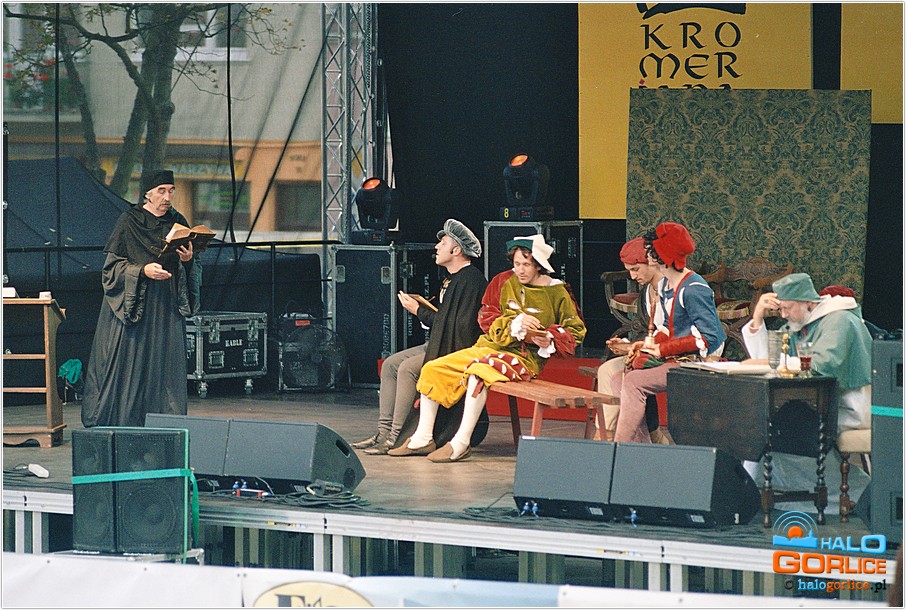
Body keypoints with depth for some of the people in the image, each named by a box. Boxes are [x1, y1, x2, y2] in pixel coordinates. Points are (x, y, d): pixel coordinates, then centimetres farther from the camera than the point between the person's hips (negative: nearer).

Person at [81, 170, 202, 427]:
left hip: (167, 309, 4)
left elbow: (193, 271, 13)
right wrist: (142, 270, -19)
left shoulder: (177, 223, 10)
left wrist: (188, 260, -10)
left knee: (165, 365, 0)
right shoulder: (129, 222, -3)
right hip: (133, 306, -4)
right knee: (130, 365, -6)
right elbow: (112, 266, -4)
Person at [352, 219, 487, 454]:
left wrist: (420, 312, -14)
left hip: (457, 350, -11)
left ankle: (395, 438, -22)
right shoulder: (454, 278, 17)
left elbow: (458, 326, -23)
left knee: (408, 368, -24)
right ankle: (384, 431, -2)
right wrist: (421, 307, 4)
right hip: (440, 345, 11)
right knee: (390, 364, 2)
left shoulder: (470, 280, -17)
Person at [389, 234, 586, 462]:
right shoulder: (509, 285, 14)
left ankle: (461, 443, -34)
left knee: (477, 373, -37)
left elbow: (576, 330, 3)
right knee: (432, 369, -4)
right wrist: (516, 324, -15)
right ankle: (423, 439, -1)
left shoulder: (557, 293, 1)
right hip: (489, 346, 7)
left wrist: (549, 341, -15)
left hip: (523, 356, -7)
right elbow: (492, 322, 7)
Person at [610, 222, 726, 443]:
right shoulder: (664, 285, 14)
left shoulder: (693, 289, -17)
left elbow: (708, 338, -20)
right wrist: (647, 344, 1)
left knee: (634, 382, -21)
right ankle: (643, 447, -4)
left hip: (694, 363, -10)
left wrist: (663, 349, -17)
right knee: (618, 379, -1)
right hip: (673, 359, 10)